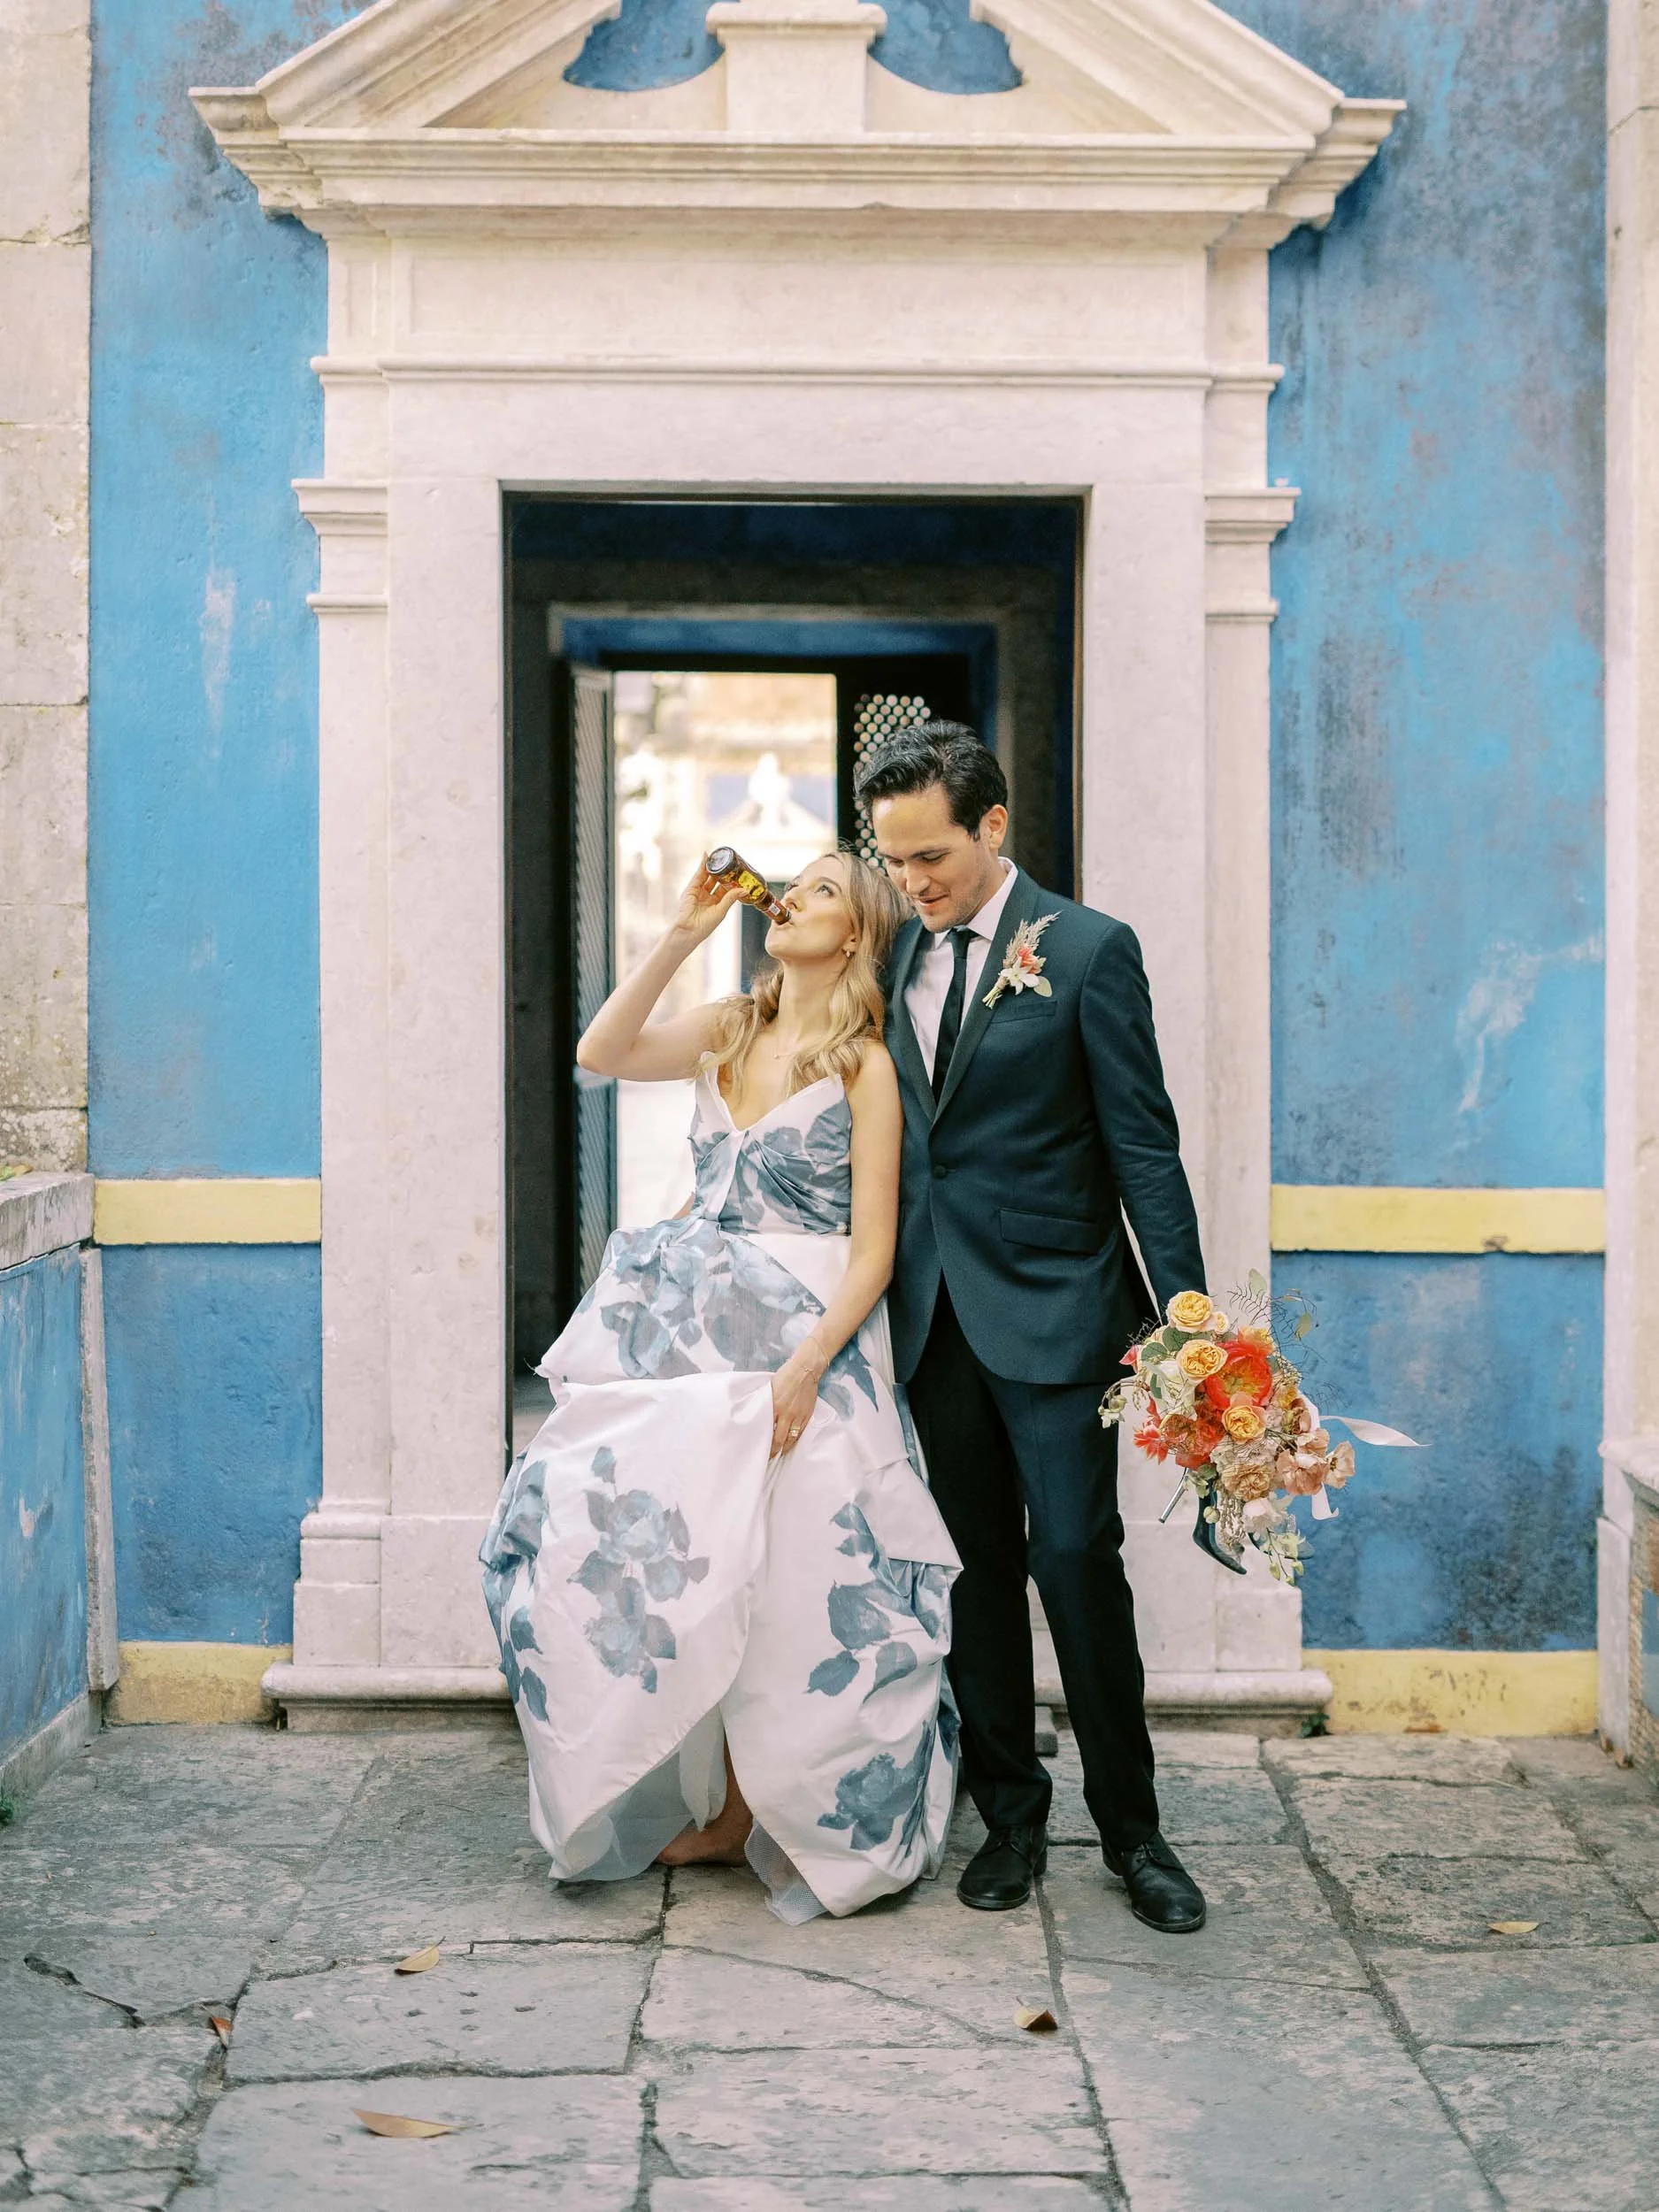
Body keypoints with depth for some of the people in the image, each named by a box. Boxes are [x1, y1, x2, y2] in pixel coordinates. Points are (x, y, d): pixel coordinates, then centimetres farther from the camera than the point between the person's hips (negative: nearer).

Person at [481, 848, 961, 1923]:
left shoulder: (865, 1067, -4)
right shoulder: (729, 1032, 11)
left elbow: (873, 1250, -8)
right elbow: (603, 1052, -4)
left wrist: (805, 1366, -19)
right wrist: (683, 937, -7)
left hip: (808, 1340, -5)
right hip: (691, 1332, 5)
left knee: (782, 1582, -1)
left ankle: (758, 1812, 15)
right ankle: (697, 1795, 16)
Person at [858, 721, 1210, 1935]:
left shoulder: (1088, 950, -5)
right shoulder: (895, 957, 10)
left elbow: (1143, 1142, -7)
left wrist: (1187, 1314, -12)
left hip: (1053, 1308, -5)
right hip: (934, 1315, 5)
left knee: (1077, 1558, -5)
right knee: (977, 1572, 10)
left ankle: (1132, 1827, 10)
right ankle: (1009, 1816, 21)